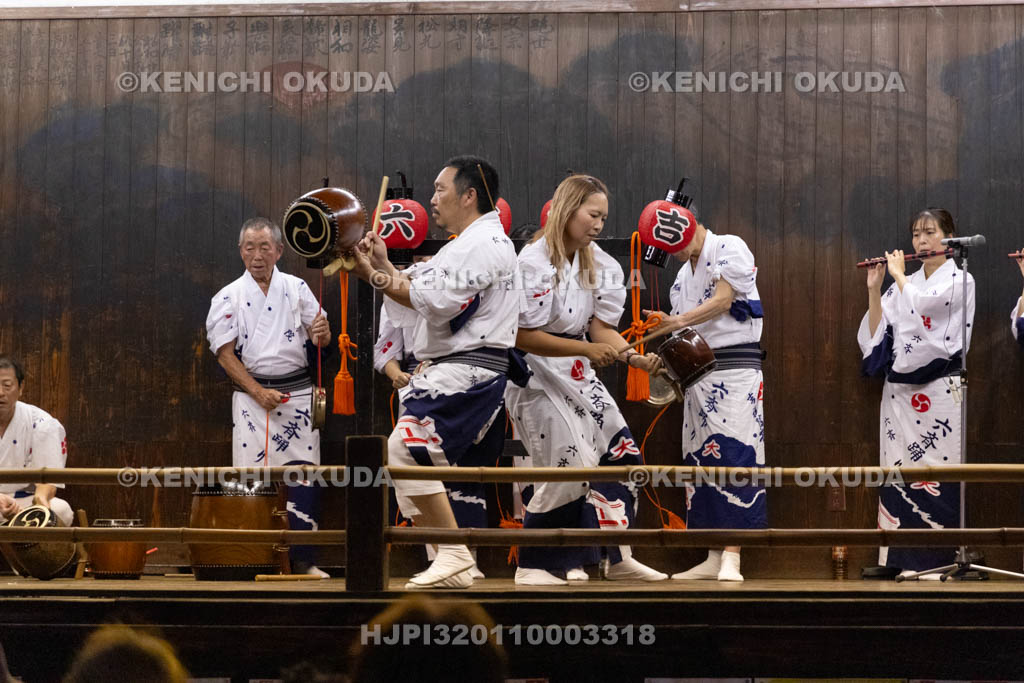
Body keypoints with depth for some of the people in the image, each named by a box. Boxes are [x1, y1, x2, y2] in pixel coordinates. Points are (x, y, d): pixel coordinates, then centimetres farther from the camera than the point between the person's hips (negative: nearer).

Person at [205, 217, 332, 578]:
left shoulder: (296, 289, 8)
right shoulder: (229, 297, 2)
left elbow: (320, 338, 9)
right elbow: (225, 354, -2)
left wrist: (321, 334, -16)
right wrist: (259, 393, -11)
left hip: (297, 392, 1)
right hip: (251, 394, -1)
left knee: (302, 479, -3)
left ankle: (302, 559, 2)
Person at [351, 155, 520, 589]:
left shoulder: (484, 244, -10)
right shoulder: (466, 245, 24)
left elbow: (436, 302, -17)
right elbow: (419, 309, 20)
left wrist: (376, 277, -12)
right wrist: (384, 267, 12)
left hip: (469, 371, -11)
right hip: (444, 371, 11)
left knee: (405, 450, -21)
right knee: (414, 462, 10)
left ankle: (454, 554, -17)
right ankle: (449, 570, 12)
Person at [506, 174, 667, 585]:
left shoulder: (597, 264, 6)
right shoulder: (534, 262, -19)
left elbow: (601, 327, 2)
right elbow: (521, 336, -21)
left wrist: (633, 357, -16)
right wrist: (586, 350, -27)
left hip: (576, 375, 8)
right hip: (535, 374, -8)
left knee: (619, 453, 4)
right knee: (570, 466, -12)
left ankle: (618, 558, 13)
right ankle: (532, 567, -1)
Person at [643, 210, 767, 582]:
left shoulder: (729, 248, -2)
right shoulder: (683, 275, 21)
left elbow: (723, 301, -13)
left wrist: (678, 321, -21)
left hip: (734, 368, -8)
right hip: (697, 371, 8)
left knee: (733, 453, -15)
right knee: (700, 461, 4)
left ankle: (732, 559, -21)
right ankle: (713, 558, 7)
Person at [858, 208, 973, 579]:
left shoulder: (959, 280, 0)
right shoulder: (905, 284, 15)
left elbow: (922, 305, -18)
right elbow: (877, 333, 9)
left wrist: (899, 274, -3)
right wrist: (874, 288, 1)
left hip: (939, 390, -5)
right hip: (900, 390, 5)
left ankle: (941, 559, -5)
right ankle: (910, 561, 3)